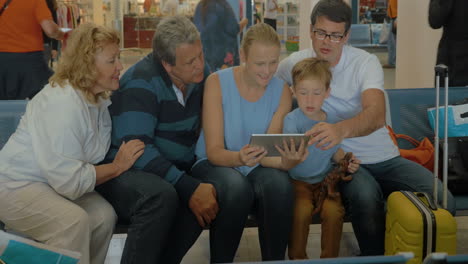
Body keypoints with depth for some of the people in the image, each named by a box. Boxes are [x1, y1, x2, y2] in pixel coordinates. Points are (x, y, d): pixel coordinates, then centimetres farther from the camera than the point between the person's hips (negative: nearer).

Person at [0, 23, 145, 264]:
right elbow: (69, 179, -28)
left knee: (104, 214, -13)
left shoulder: (98, 98, 1)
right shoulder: (63, 104, -27)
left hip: (55, 181, 8)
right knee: (74, 221, -29)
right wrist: (117, 167, -19)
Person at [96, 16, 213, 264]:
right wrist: (188, 187, -32)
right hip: (126, 171, -6)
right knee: (161, 196, -37)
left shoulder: (200, 73, 3)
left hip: (176, 171, 6)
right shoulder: (141, 83, -16)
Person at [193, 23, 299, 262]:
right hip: (215, 164, -2)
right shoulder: (218, 82, -11)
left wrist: (286, 161, -33)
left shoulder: (281, 91, -4)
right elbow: (214, 151, -15)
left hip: (257, 168, 2)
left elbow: (267, 152, -9)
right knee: (237, 187, -36)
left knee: (280, 185, -32)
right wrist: (239, 157, -37)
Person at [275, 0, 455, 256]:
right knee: (365, 197, -37)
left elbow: (377, 116, -25)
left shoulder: (366, 62, -7)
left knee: (442, 201, -22)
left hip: (385, 158, 2)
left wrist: (342, 129, -47)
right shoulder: (294, 64, -2)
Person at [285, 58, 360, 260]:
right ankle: (296, 258, -6)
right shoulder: (292, 119, -6)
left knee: (333, 210, -25)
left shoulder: (331, 120, 4)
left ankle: (330, 258, -4)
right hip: (298, 180, -2)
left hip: (325, 180, 3)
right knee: (302, 210, -30)